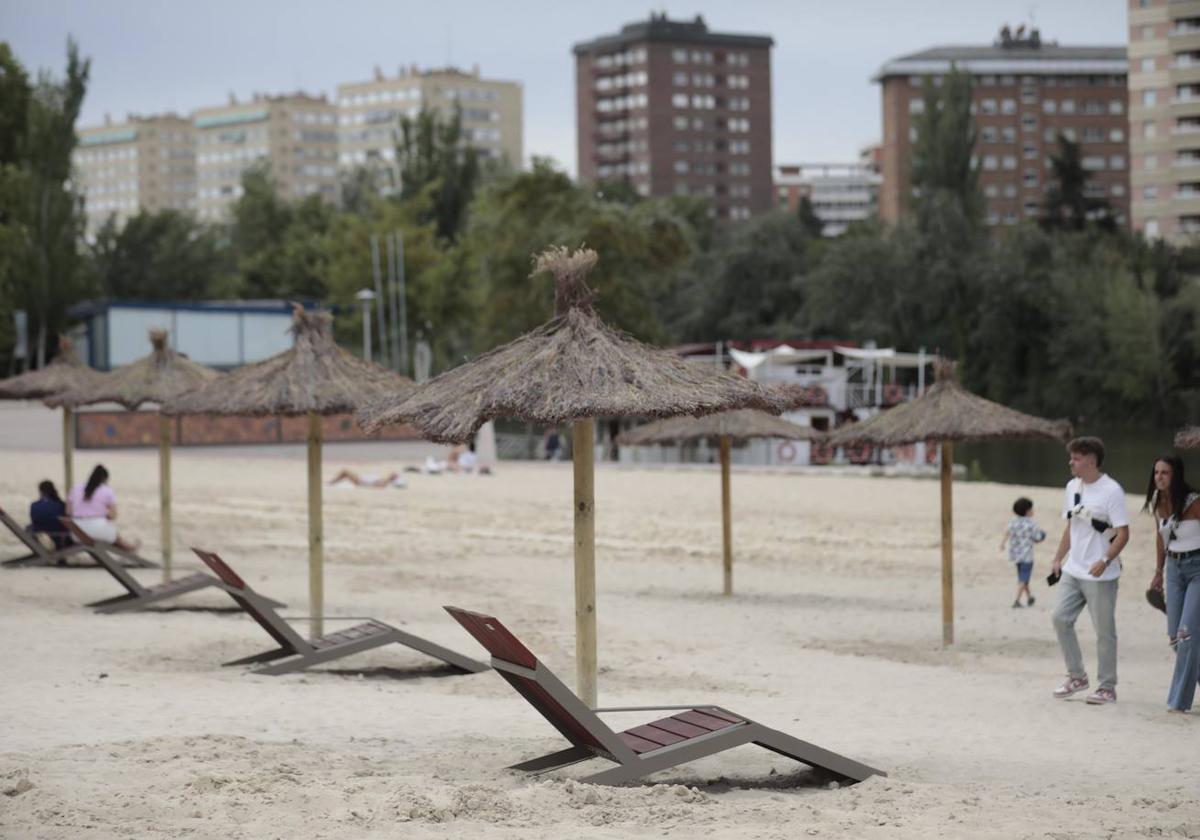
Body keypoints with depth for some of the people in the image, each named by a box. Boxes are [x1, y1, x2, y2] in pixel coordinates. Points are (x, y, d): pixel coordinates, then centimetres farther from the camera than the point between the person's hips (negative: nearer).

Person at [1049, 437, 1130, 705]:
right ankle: (1076, 676, 15)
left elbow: (1123, 534, -15)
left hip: (1100, 576, -7)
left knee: (1104, 630, 0)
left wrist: (1104, 561, -27)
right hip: (1073, 570, 7)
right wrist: (1058, 559, 16)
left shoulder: (1111, 491, -12)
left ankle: (1107, 687, 9)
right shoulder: (1072, 487, 10)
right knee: (1061, 618, 1)